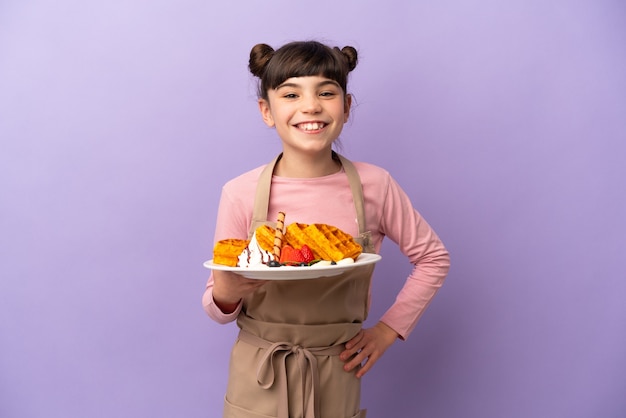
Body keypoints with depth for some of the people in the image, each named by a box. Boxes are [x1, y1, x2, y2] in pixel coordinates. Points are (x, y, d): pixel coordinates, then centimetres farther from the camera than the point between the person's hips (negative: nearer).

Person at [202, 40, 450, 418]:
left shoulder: (374, 186, -11)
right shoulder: (240, 194, -13)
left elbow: (434, 258, 4)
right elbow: (220, 308, -4)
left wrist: (389, 329, -2)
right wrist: (225, 295, -26)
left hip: (336, 380, 1)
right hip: (258, 382, 0)